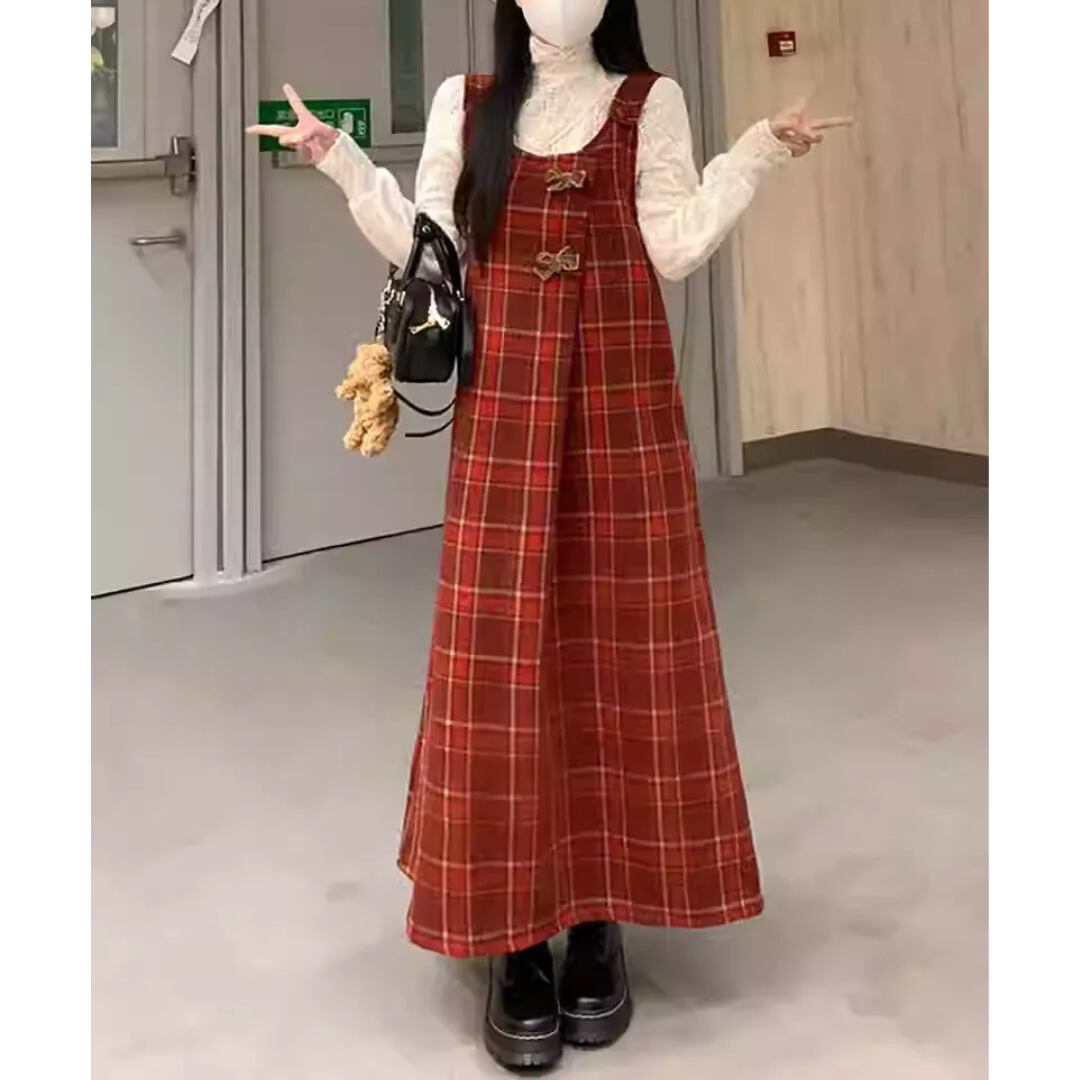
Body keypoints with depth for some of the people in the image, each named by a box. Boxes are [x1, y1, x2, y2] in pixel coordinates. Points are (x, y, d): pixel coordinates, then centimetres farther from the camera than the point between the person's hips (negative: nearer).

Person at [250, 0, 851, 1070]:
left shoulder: (651, 103, 8)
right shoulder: (464, 104, 11)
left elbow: (674, 247, -1)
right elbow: (427, 249, 5)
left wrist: (758, 154, -6)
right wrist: (342, 162, -1)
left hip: (622, 401, 0)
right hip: (506, 406, 1)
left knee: (620, 640, 2)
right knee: (504, 652, -2)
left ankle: (599, 920, 16)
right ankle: (517, 934, 10)